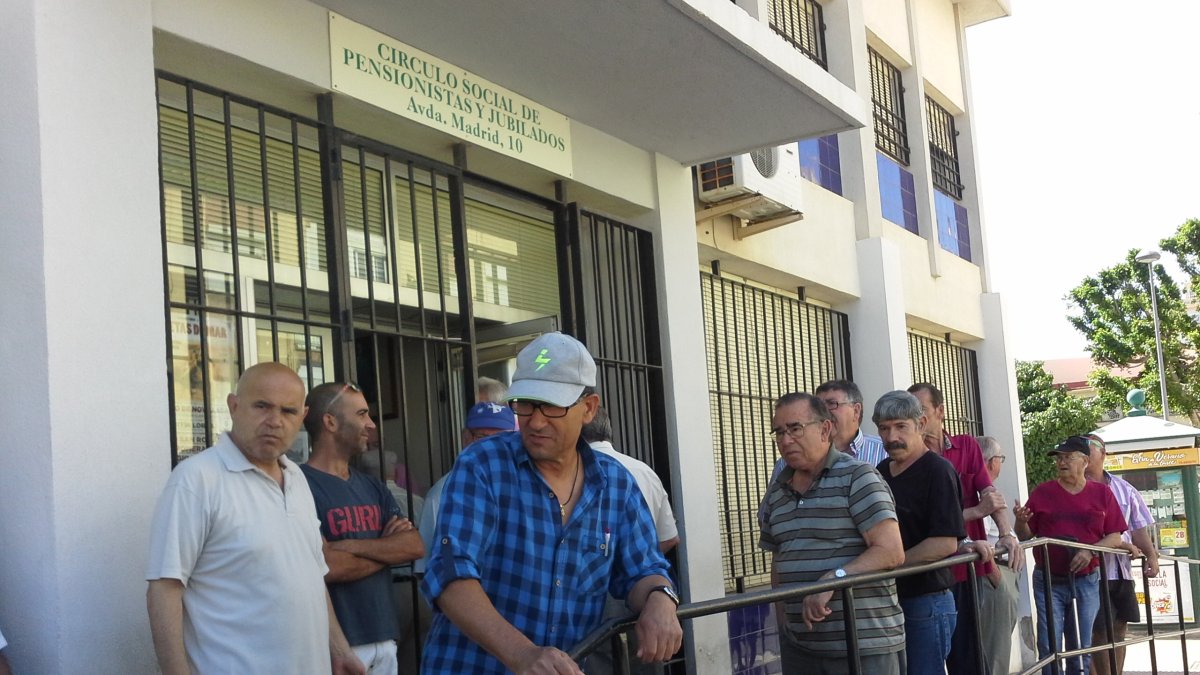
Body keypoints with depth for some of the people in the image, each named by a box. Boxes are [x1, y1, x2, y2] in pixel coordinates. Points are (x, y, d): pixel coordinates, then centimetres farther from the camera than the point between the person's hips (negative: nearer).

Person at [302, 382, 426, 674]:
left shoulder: (372, 487, 12)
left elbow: (415, 546, 0)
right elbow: (327, 567, -21)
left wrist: (349, 545, -15)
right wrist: (388, 548, -4)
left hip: (384, 638, 7)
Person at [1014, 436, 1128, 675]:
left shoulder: (1102, 493, 4)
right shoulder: (1042, 492, 2)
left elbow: (1115, 537, 2)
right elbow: (1026, 536, 3)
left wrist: (1091, 551, -15)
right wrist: (1021, 522, -19)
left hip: (1086, 581, 1)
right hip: (1048, 581, -1)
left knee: (1081, 647, 9)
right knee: (1049, 647, -6)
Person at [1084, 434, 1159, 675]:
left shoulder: (1124, 489, 11)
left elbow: (1139, 528, 11)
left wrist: (1151, 555, -4)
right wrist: (1123, 545, -17)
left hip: (1122, 571, 5)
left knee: (1119, 630, 10)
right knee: (1101, 632, -4)